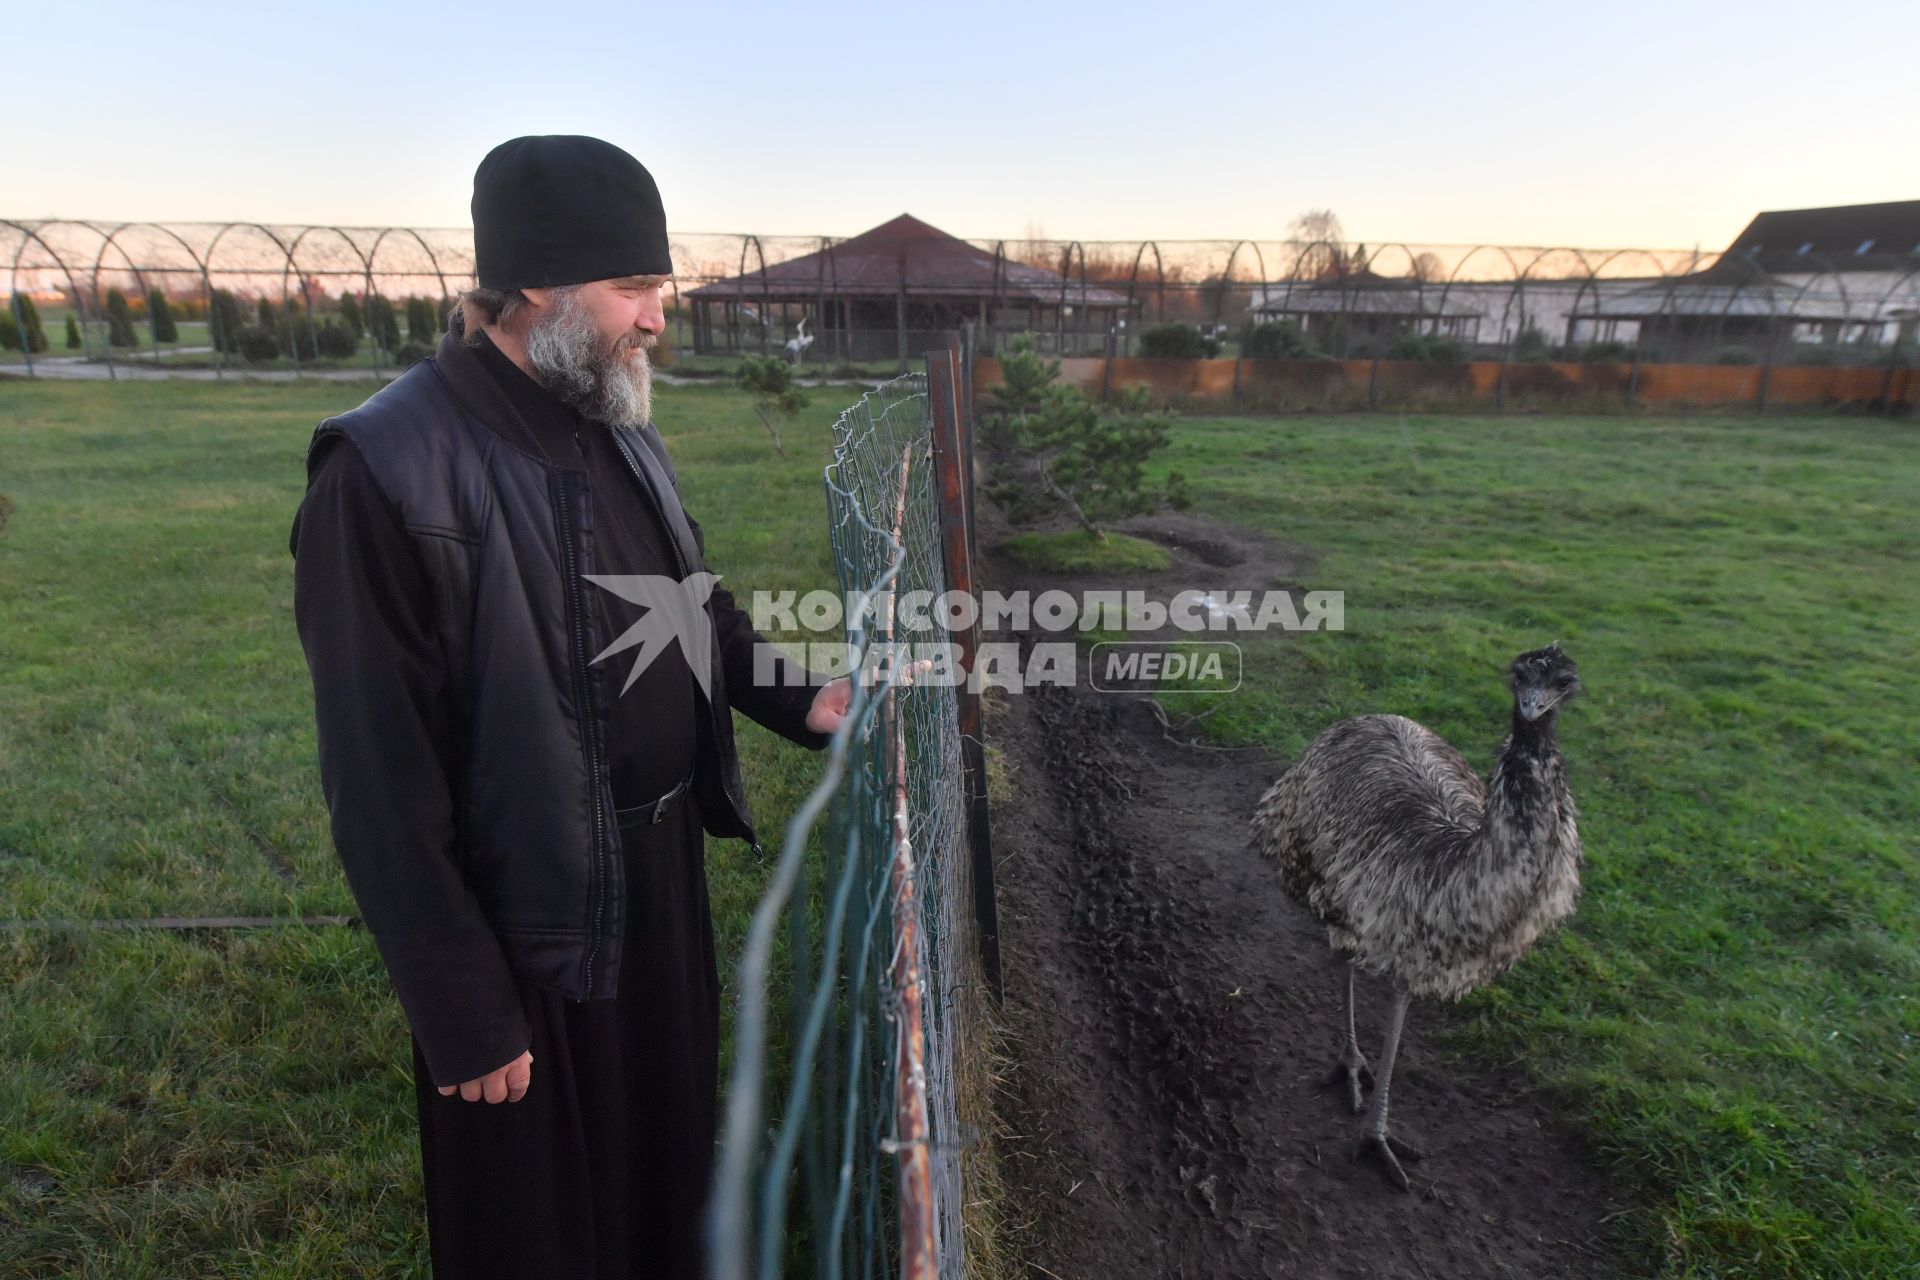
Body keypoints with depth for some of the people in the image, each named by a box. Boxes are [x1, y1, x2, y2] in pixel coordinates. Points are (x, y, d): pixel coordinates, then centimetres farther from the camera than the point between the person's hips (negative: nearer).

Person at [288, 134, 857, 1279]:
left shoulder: (620, 427, 2)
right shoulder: (390, 471, -22)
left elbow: (697, 612, 13)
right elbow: (383, 780, -20)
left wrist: (800, 700, -4)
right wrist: (464, 1013, -16)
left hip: (667, 880, 7)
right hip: (529, 926, -6)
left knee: (671, 1167, 29)